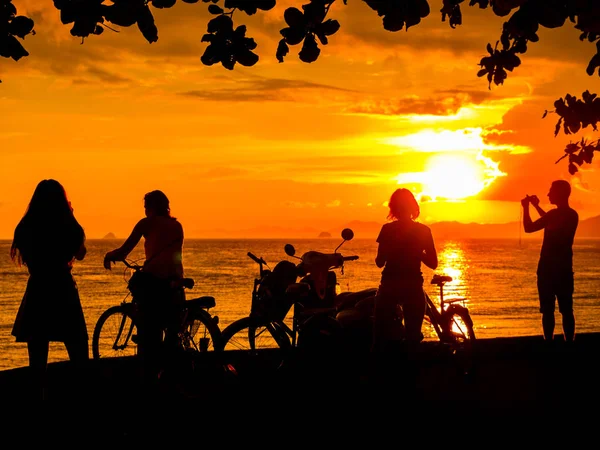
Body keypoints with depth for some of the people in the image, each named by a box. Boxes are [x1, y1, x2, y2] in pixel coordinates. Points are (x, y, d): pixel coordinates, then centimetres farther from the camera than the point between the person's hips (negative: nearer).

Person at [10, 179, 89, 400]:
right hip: (63, 292, -2)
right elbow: (80, 254, 10)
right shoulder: (68, 227, -8)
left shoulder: (25, 228, -2)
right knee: (78, 356, 9)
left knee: (37, 359, 8)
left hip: (36, 294, 2)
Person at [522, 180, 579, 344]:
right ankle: (569, 343, 5)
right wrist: (537, 206, 32)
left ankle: (549, 343, -4)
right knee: (566, 309, 7)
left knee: (548, 309, -3)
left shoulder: (555, 213, -15)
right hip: (565, 268, 7)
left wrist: (526, 208, 4)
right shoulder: (573, 215, 10)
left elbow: (529, 228, -9)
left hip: (549, 269, -7)